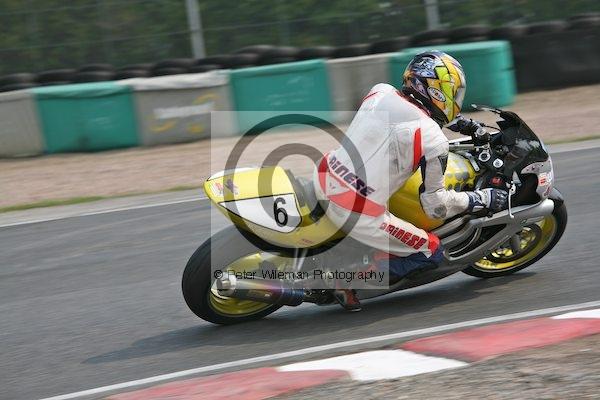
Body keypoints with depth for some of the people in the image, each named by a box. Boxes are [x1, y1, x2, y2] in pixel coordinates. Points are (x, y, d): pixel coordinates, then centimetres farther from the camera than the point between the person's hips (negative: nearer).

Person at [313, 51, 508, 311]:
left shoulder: (380, 91, 6)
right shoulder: (432, 140, -12)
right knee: (431, 252, 10)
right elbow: (435, 205, -5)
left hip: (323, 181, 7)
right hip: (360, 212, -7)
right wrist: (483, 199, 9)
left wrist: (456, 121, 33)